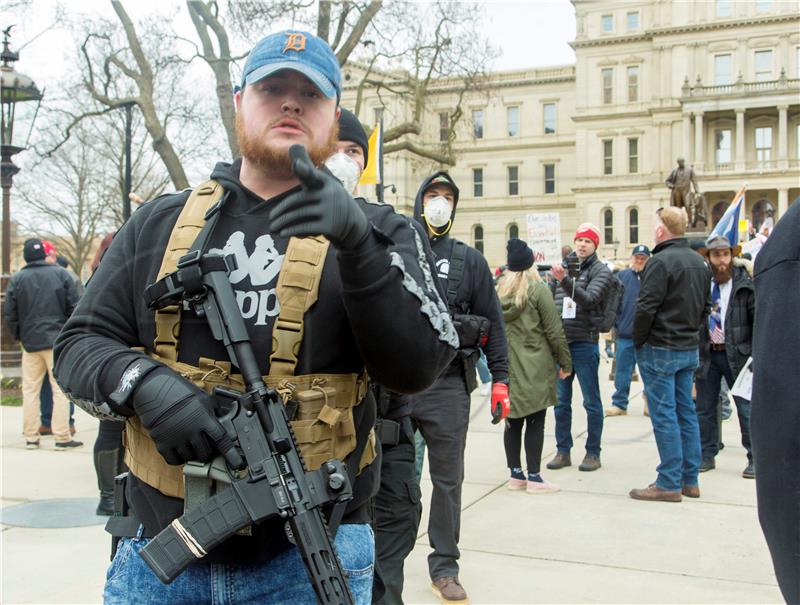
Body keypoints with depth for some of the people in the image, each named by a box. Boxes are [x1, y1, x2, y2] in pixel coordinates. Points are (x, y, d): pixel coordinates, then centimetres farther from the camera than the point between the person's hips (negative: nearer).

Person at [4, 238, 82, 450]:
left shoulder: (17, 279, 1)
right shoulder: (60, 274, -2)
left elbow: (10, 314, 2)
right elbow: (74, 306, -2)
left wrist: (19, 336, 16)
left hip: (30, 342, 2)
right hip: (58, 340, -2)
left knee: (30, 390, 10)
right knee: (61, 389, 0)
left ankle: (31, 437, 13)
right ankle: (62, 437, -1)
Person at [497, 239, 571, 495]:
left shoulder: (498, 290, 6)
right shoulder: (538, 289, -9)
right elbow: (554, 330, -8)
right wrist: (565, 363, 1)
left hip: (507, 366, 5)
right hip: (535, 367, -5)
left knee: (513, 421, 11)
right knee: (535, 422, 0)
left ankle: (515, 474, 18)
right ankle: (534, 477, 3)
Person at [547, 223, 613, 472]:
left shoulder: (601, 270, -2)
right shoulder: (563, 266, 12)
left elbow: (589, 299, -20)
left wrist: (565, 280, -32)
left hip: (584, 342, -5)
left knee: (591, 401, 3)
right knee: (561, 401, 10)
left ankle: (593, 453, 13)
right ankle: (563, 451, 20)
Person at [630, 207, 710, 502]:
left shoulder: (661, 261, -17)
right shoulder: (700, 262, 11)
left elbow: (646, 308, -20)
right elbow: (705, 306, 17)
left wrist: (638, 342, -7)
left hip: (660, 349, -8)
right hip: (690, 349, 8)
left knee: (664, 415, -3)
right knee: (686, 412, 13)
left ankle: (669, 484, 1)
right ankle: (690, 480, 19)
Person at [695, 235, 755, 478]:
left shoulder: (746, 285, -4)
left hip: (737, 355, -3)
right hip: (707, 355, 3)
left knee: (746, 408, 2)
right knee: (705, 408, 9)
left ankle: (755, 459, 13)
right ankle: (707, 456, 22)